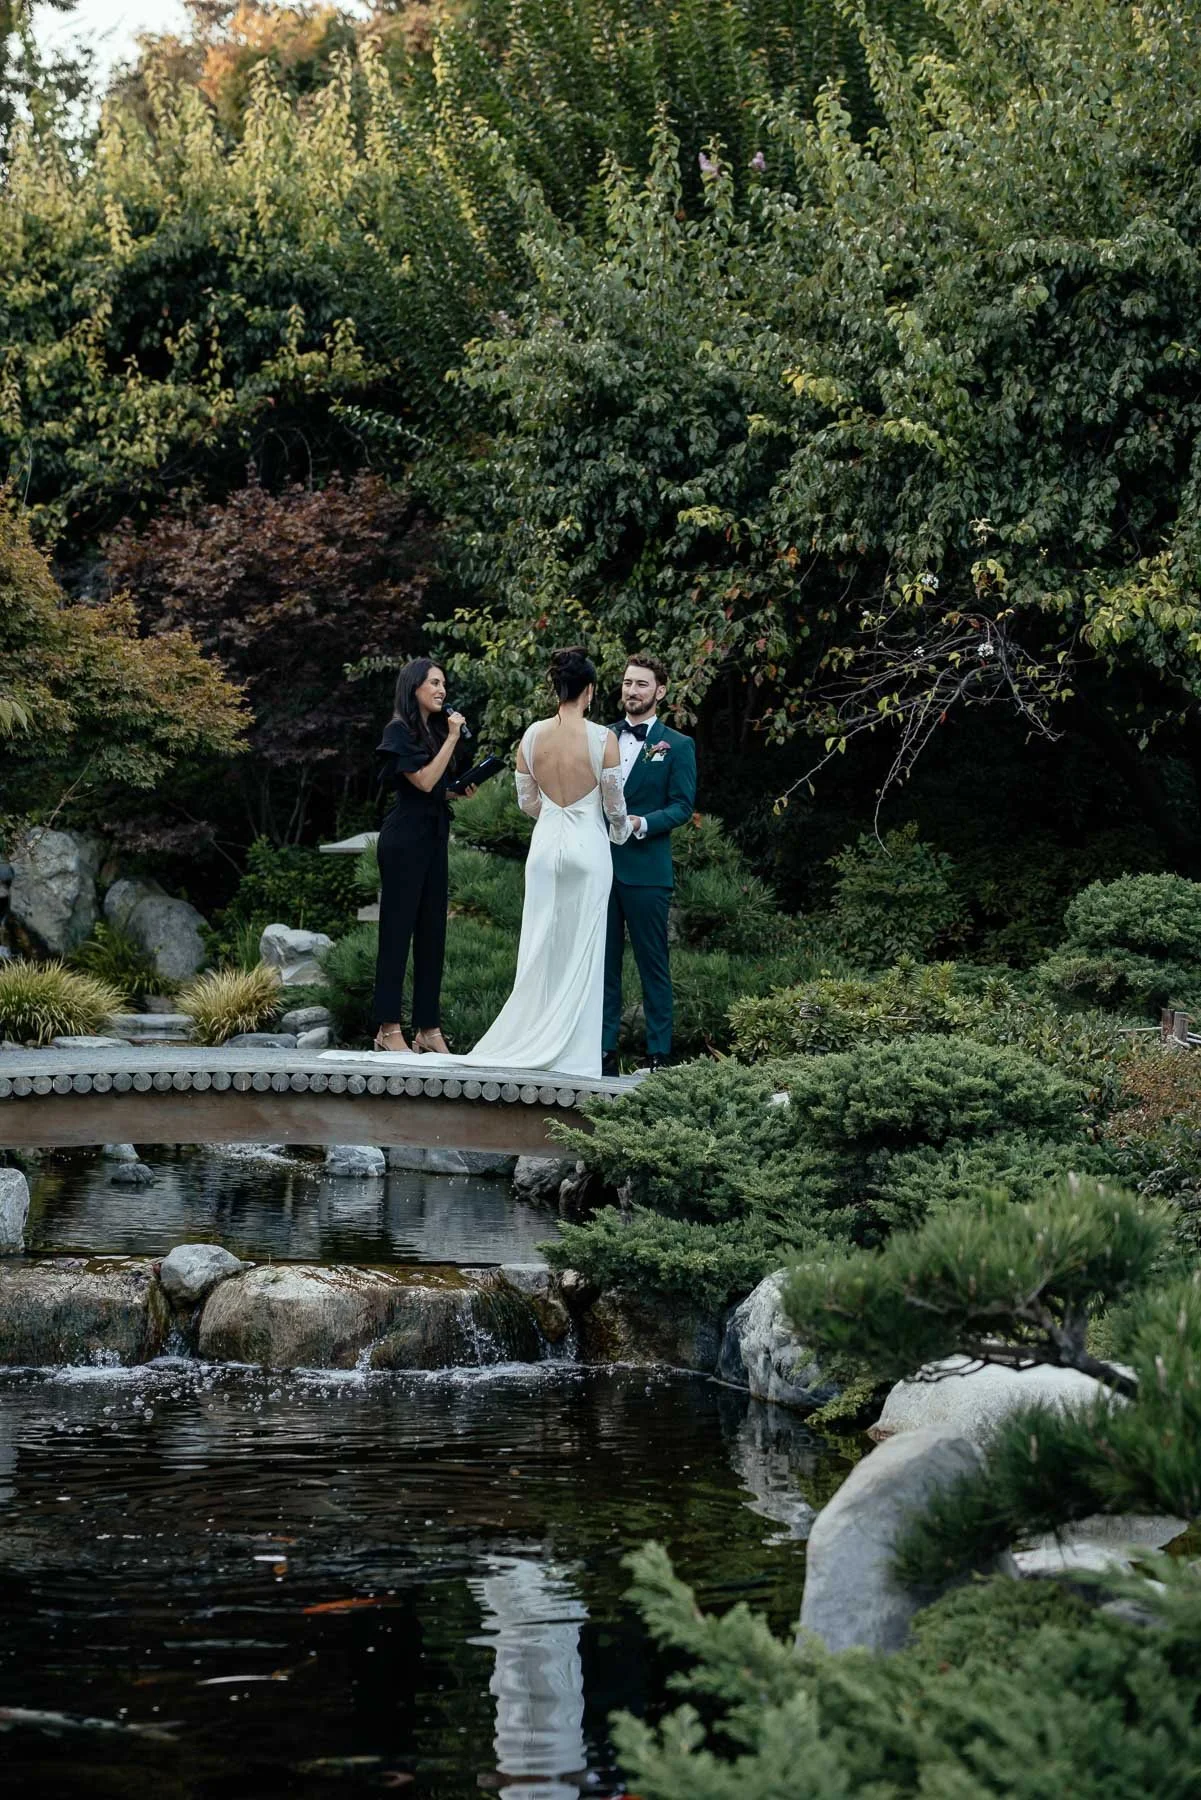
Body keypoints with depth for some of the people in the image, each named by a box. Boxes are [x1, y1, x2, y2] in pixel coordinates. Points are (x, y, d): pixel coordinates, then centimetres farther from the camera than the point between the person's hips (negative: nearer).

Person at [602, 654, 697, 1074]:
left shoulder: (678, 747, 3)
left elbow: (682, 806, -4)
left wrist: (641, 824, -19)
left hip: (646, 868, -4)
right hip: (600, 863, 4)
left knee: (653, 964, 0)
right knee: (603, 961, 6)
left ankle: (658, 1054, 3)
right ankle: (604, 1050, 10)